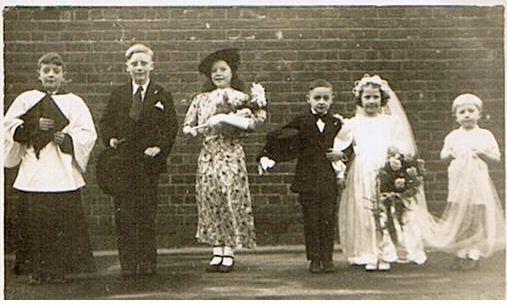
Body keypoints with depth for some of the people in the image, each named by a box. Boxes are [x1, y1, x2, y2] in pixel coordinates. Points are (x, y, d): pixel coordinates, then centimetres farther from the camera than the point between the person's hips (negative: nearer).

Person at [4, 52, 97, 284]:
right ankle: (36, 270, 8)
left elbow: (88, 134, 4)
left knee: (64, 221, -4)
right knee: (35, 222, -2)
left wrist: (67, 139, -14)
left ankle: (59, 269, 6)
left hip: (64, 173, 0)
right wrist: (33, 126, -8)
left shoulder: (74, 102, 9)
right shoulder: (27, 99, 11)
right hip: (34, 172, 1)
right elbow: (8, 126, 7)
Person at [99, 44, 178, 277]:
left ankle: (148, 262, 11)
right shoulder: (118, 95, 12)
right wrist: (110, 139, -5)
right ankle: (128, 263, 5)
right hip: (122, 162, 2)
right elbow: (106, 122, 14)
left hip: (149, 162, -1)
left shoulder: (161, 95, 6)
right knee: (123, 214, -1)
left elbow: (171, 126, 2)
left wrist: (159, 147, -12)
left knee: (147, 214, 2)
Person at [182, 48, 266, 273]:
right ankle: (217, 252, 8)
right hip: (208, 155, 3)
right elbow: (187, 126, 12)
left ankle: (229, 253, 3)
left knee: (231, 201, -4)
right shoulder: (201, 99, 12)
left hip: (231, 155, -3)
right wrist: (200, 129, -8)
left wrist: (226, 120, -15)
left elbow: (256, 120, -9)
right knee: (210, 203, 2)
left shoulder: (240, 97, 4)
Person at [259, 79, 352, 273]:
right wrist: (267, 157, -11)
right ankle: (314, 259, 12)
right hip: (307, 179, -1)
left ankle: (327, 259, 12)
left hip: (329, 179, 1)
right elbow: (277, 139, 1)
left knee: (328, 220, 2)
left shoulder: (336, 123, 8)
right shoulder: (301, 122, 2)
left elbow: (349, 145, 16)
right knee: (311, 221, 3)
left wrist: (342, 153, -5)